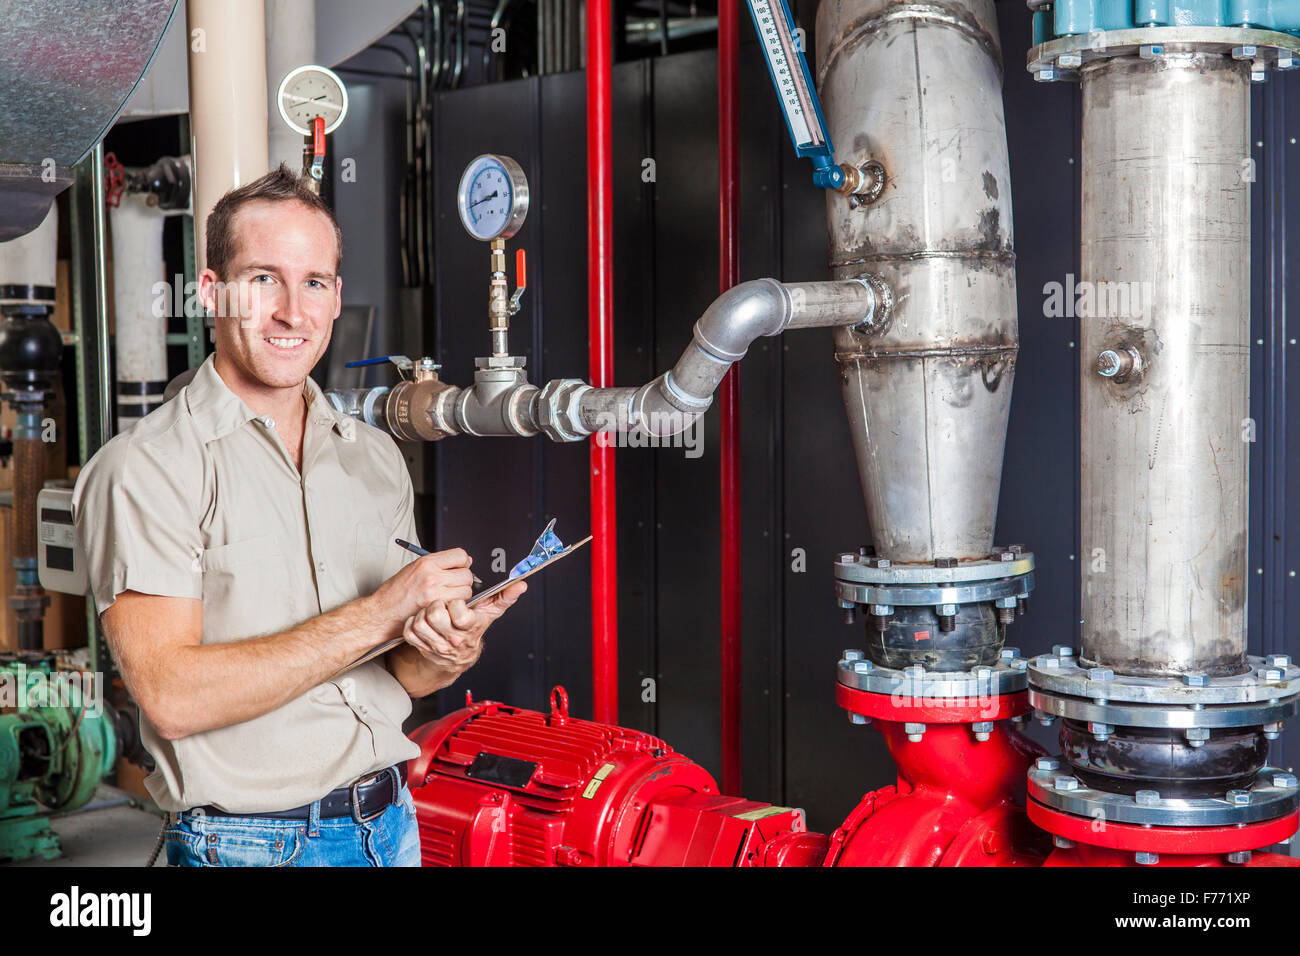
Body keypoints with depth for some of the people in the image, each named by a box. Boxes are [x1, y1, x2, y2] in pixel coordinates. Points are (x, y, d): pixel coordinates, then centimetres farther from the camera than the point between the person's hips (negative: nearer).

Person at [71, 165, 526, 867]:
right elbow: (170, 695, -22)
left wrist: (449, 654, -12)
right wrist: (374, 616, -21)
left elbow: (400, 676, 10)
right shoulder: (141, 468, -13)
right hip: (249, 842, -5)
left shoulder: (375, 456, 7)